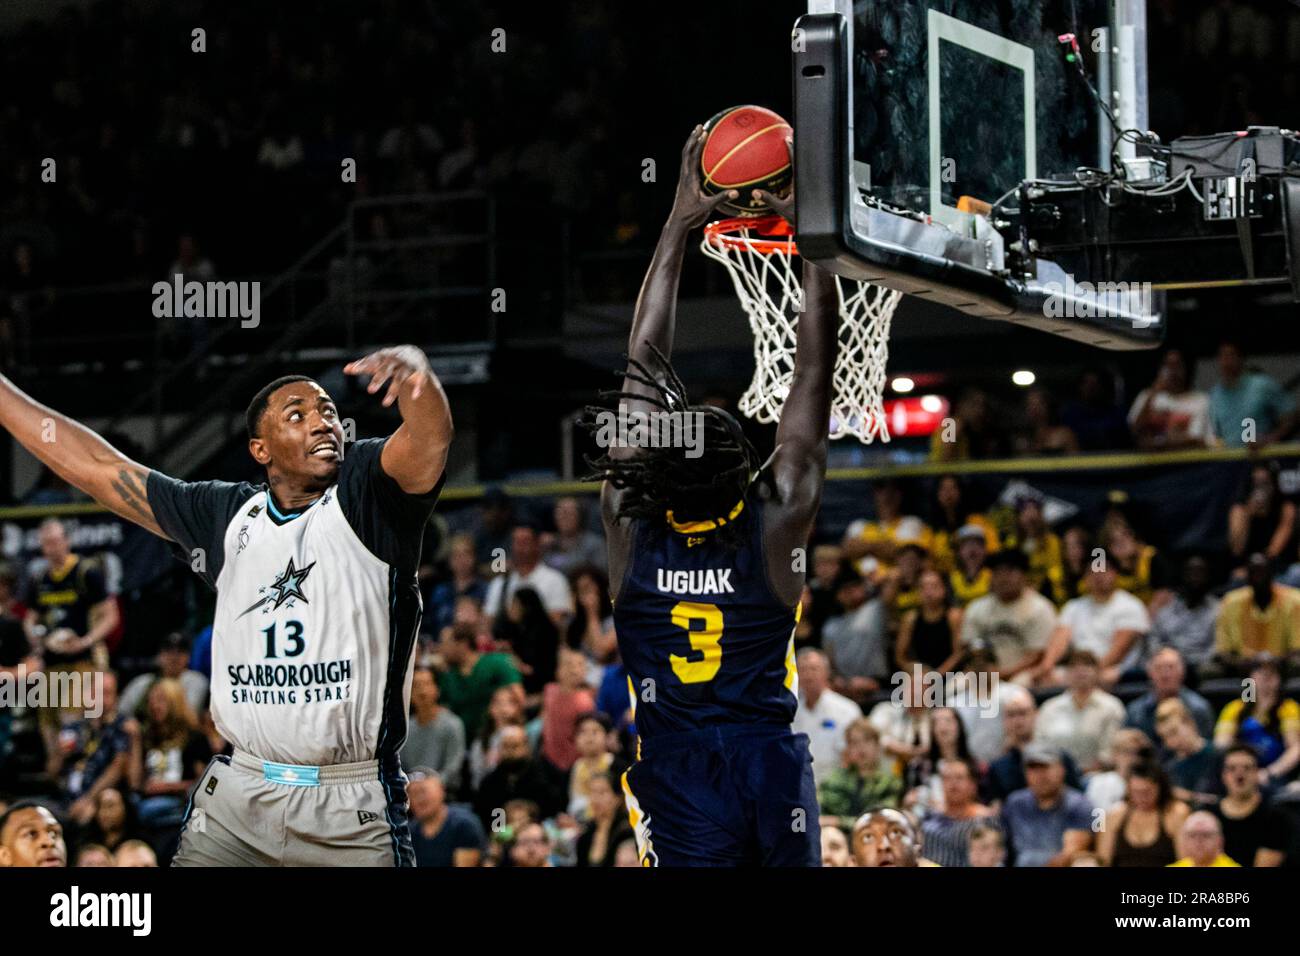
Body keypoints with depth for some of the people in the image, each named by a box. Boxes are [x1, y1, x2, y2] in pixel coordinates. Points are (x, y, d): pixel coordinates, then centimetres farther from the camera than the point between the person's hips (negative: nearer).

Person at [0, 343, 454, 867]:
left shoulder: (369, 493, -1)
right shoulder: (224, 514, 12)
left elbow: (429, 438, -23)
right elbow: (94, 466, 18)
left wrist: (415, 370, -45)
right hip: (235, 801, 4)